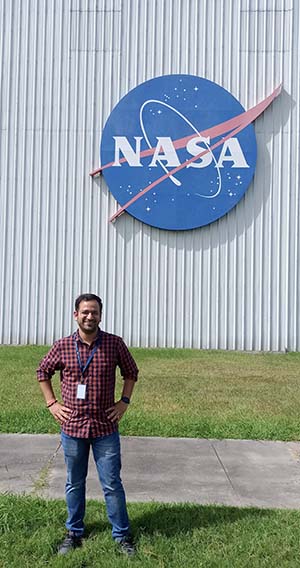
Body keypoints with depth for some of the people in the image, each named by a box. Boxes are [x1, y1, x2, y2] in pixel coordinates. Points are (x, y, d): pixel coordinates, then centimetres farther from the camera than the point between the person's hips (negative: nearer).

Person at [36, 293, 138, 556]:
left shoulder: (115, 344, -6)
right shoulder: (63, 346, -5)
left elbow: (131, 371, 10)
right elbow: (43, 372, 12)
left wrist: (124, 401, 2)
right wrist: (52, 403, 5)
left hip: (106, 428, -1)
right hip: (72, 426, 1)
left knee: (112, 485, 6)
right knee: (74, 484, 15)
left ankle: (122, 536, 23)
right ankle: (74, 533, 33)